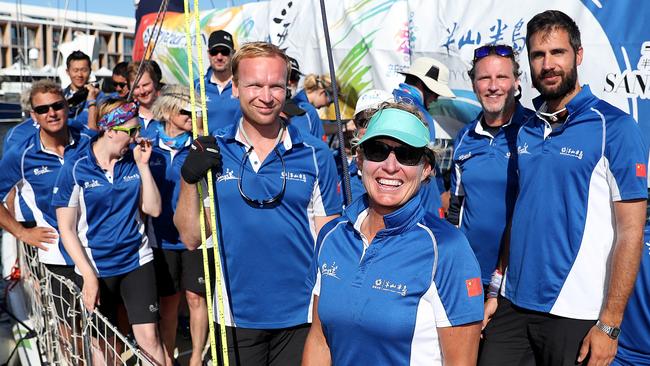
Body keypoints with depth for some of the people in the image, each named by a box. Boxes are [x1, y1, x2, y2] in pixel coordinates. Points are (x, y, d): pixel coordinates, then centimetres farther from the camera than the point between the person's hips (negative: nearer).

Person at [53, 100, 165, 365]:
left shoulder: (133, 162, 0)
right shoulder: (75, 169, -10)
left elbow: (153, 210, -3)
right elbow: (66, 229, -7)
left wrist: (143, 165, -10)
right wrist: (89, 276, -11)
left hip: (137, 261, 2)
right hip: (95, 267, -2)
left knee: (149, 338, -3)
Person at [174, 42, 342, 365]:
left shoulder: (315, 154, -4)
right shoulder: (211, 151, -1)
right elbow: (191, 239, -1)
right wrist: (189, 179, -15)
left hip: (302, 315, 0)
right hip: (235, 316, 1)